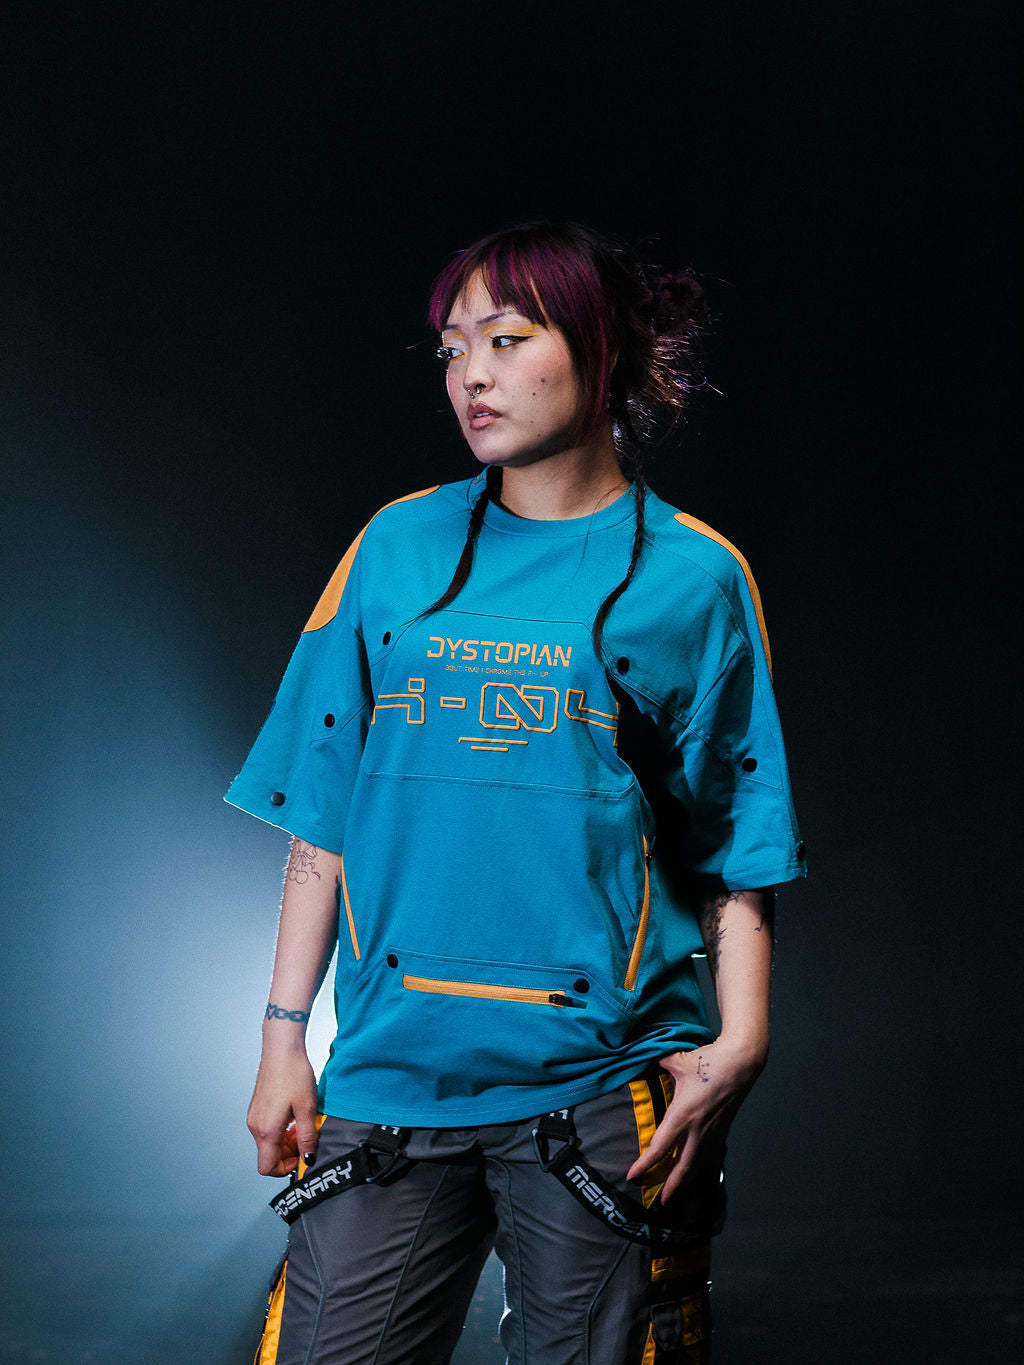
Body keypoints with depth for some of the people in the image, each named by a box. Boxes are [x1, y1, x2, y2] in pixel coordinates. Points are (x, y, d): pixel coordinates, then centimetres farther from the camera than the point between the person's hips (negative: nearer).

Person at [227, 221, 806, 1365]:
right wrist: (284, 1034, 5)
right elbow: (325, 812, 10)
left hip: (602, 1085, -1)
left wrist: (739, 1038, -10)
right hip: (392, 1069, 2)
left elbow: (731, 848, 3)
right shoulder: (398, 547, 8)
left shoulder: (692, 578, 3)